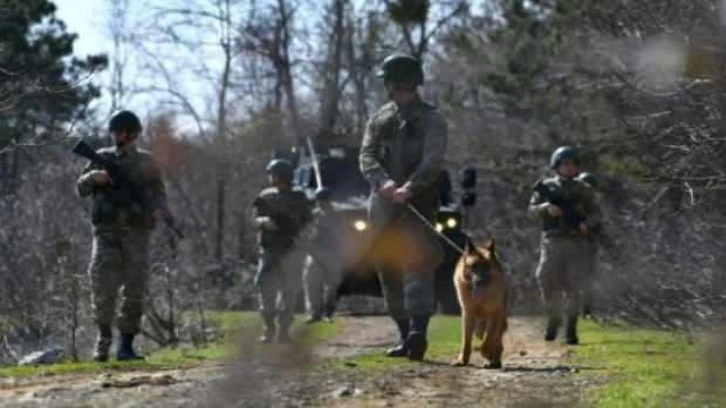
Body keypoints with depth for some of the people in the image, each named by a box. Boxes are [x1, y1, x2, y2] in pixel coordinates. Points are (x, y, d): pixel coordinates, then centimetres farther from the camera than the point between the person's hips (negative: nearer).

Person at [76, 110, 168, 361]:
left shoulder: (145, 162, 10)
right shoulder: (102, 158, 12)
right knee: (102, 285, -14)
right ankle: (103, 337, 2)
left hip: (136, 231, 0)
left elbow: (158, 192, 9)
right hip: (107, 230, 0)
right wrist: (93, 177, -11)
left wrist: (158, 210, -13)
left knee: (135, 289, -2)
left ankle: (126, 345, 3)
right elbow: (81, 188, 11)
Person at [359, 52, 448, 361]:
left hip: (418, 204, -6)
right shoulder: (379, 119, 16)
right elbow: (366, 157, 3)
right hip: (382, 206, 6)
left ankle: (418, 331, -31)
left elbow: (433, 162, -12)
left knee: (417, 263, -19)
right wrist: (383, 181, -19)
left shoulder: (431, 119, 2)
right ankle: (406, 336, 12)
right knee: (389, 272, 6)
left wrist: (409, 188, -29)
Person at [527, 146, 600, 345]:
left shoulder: (583, 190, 9)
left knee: (573, 287, -4)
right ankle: (553, 319, 16)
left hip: (576, 242, 0)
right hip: (552, 241, 0)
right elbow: (532, 209, 6)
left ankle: (571, 329, 3)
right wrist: (546, 207, -15)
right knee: (547, 281, -6)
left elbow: (595, 213, 10)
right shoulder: (546, 187, 8)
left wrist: (587, 223, -12)